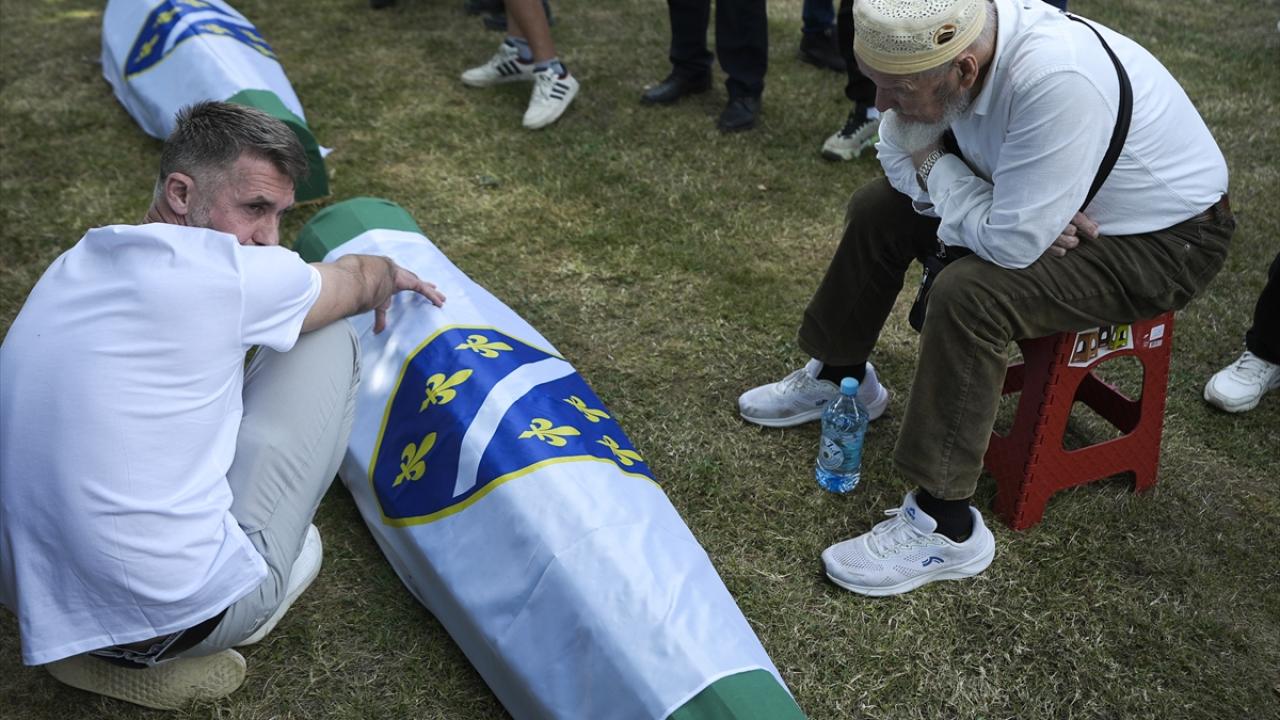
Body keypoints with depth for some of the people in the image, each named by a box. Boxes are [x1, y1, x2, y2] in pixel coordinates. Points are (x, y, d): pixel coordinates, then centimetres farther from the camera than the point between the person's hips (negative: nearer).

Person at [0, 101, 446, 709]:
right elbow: (361, 277, 6)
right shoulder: (227, 272, -15)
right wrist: (388, 278, 31)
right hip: (175, 612, -7)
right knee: (326, 339, 5)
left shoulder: (73, 268, 8)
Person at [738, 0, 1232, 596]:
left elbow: (1013, 243, -35)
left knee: (968, 295, -30)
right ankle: (838, 374, 27)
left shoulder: (1056, 81, -39)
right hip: (1047, 204, 8)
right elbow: (899, 151, -2)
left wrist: (935, 167, -19)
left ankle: (945, 526, -17)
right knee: (879, 207, 4)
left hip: (1161, 243, -8)